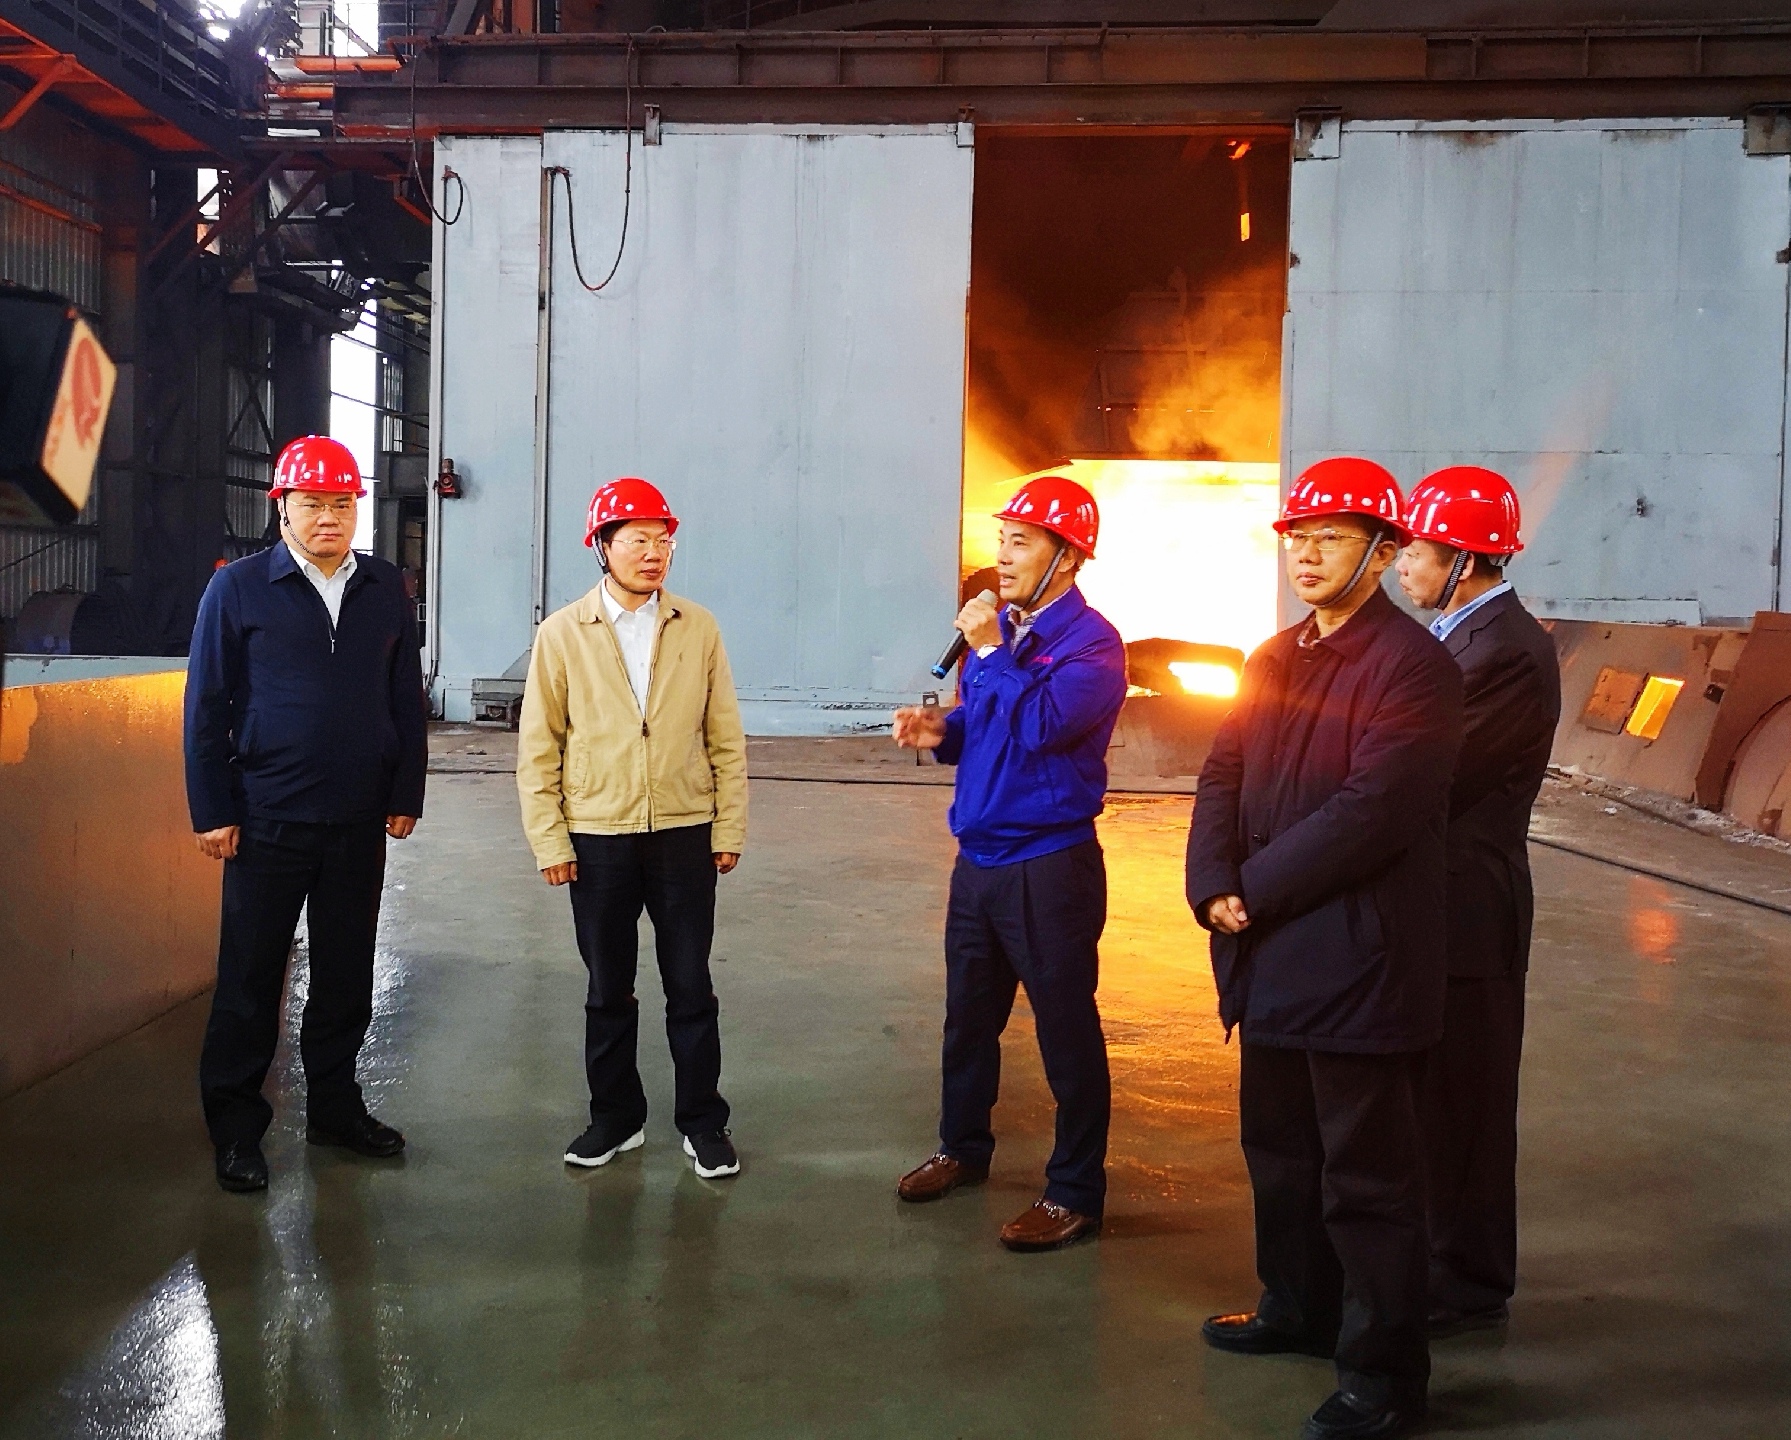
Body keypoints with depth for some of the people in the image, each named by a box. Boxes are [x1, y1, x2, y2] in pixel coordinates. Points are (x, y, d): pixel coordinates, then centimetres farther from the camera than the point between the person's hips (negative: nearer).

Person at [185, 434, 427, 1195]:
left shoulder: (386, 589, 6)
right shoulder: (238, 588, -2)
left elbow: (407, 699, 9)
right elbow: (206, 705, -2)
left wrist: (405, 795, 5)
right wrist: (213, 811, -6)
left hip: (358, 822, 3)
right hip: (267, 821, -3)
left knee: (346, 975, 13)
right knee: (250, 978, 5)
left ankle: (334, 1105, 28)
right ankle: (236, 1128, 17)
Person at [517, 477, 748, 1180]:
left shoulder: (699, 628, 1)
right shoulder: (563, 634, -1)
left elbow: (725, 738, 3)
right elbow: (538, 747, 0)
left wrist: (729, 829, 1)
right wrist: (549, 841, -4)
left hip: (684, 834, 0)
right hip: (597, 838, 0)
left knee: (692, 988, 8)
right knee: (608, 990, 12)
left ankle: (702, 1121, 22)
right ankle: (615, 1117, 28)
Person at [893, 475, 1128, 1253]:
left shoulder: (1092, 641, -13)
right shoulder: (999, 627, 9)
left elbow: (1041, 723, -28)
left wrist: (990, 651, -19)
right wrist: (940, 730, -1)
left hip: (1050, 863, -8)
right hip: (979, 857, 8)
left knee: (1066, 1029, 2)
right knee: (968, 1015, 19)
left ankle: (1075, 1193, 15)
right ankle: (962, 1147, 38)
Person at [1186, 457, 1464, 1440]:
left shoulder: (1412, 666, -13)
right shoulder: (1273, 660, 12)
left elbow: (1371, 813, -22)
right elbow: (1222, 778, 8)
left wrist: (1253, 893, -17)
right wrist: (1213, 887, -8)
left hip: (1359, 962, -8)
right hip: (1272, 955, 8)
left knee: (1367, 1177, 3)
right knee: (1279, 1148, 21)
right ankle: (1300, 1307, 41)